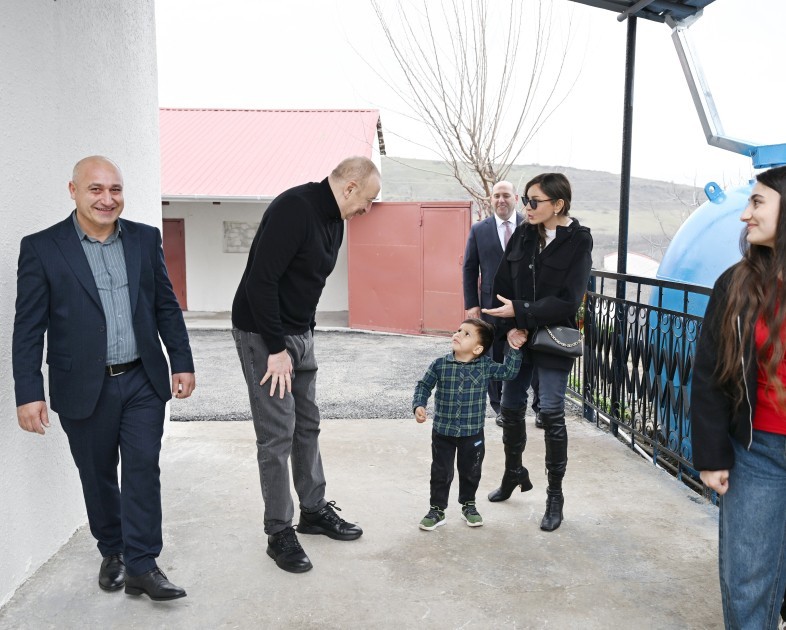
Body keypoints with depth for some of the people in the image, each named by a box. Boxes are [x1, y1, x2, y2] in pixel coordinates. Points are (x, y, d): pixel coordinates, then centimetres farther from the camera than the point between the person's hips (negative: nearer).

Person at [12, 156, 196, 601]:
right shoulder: (42, 248, -5)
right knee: (98, 477, 13)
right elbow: (29, 328, -5)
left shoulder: (146, 239, 3)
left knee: (143, 469, 1)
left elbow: (167, 306, 8)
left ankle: (141, 566, 12)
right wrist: (29, 393, -9)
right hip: (84, 390, -1)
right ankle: (112, 553, 34)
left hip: (144, 381, 2)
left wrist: (182, 363, 4)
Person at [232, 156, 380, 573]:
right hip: (263, 334, -9)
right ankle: (279, 532, 12)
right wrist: (276, 348, -23)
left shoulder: (334, 221, 8)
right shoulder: (293, 209, -22)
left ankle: (314, 510, 31)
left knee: (307, 425, 16)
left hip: (300, 333, 9)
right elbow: (260, 281, -26)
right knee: (277, 434, -2)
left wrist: (304, 333, 11)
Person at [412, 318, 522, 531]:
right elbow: (423, 386, -1)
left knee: (470, 472, 17)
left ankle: (468, 505, 38)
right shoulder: (439, 365, -9)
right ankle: (437, 510, 26)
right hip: (442, 432, -1)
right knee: (441, 473, 10)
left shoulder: (485, 366, -8)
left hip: (473, 434, 1)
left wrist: (514, 349, -10)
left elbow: (509, 372, -3)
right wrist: (419, 405, -15)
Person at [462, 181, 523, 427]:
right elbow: (469, 269, 6)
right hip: (493, 304, 1)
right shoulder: (479, 230, 3)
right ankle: (499, 406, 21)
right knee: (495, 356, 8)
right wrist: (471, 304, 0)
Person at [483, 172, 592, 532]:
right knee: (511, 407, 11)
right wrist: (510, 327, -12)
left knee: (551, 413, -3)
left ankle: (555, 495, 13)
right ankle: (513, 473, 35)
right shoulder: (522, 235, 2)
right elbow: (502, 285, 1)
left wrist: (519, 312, -20)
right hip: (519, 337, 5)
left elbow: (567, 301, -16)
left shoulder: (578, 242, -10)